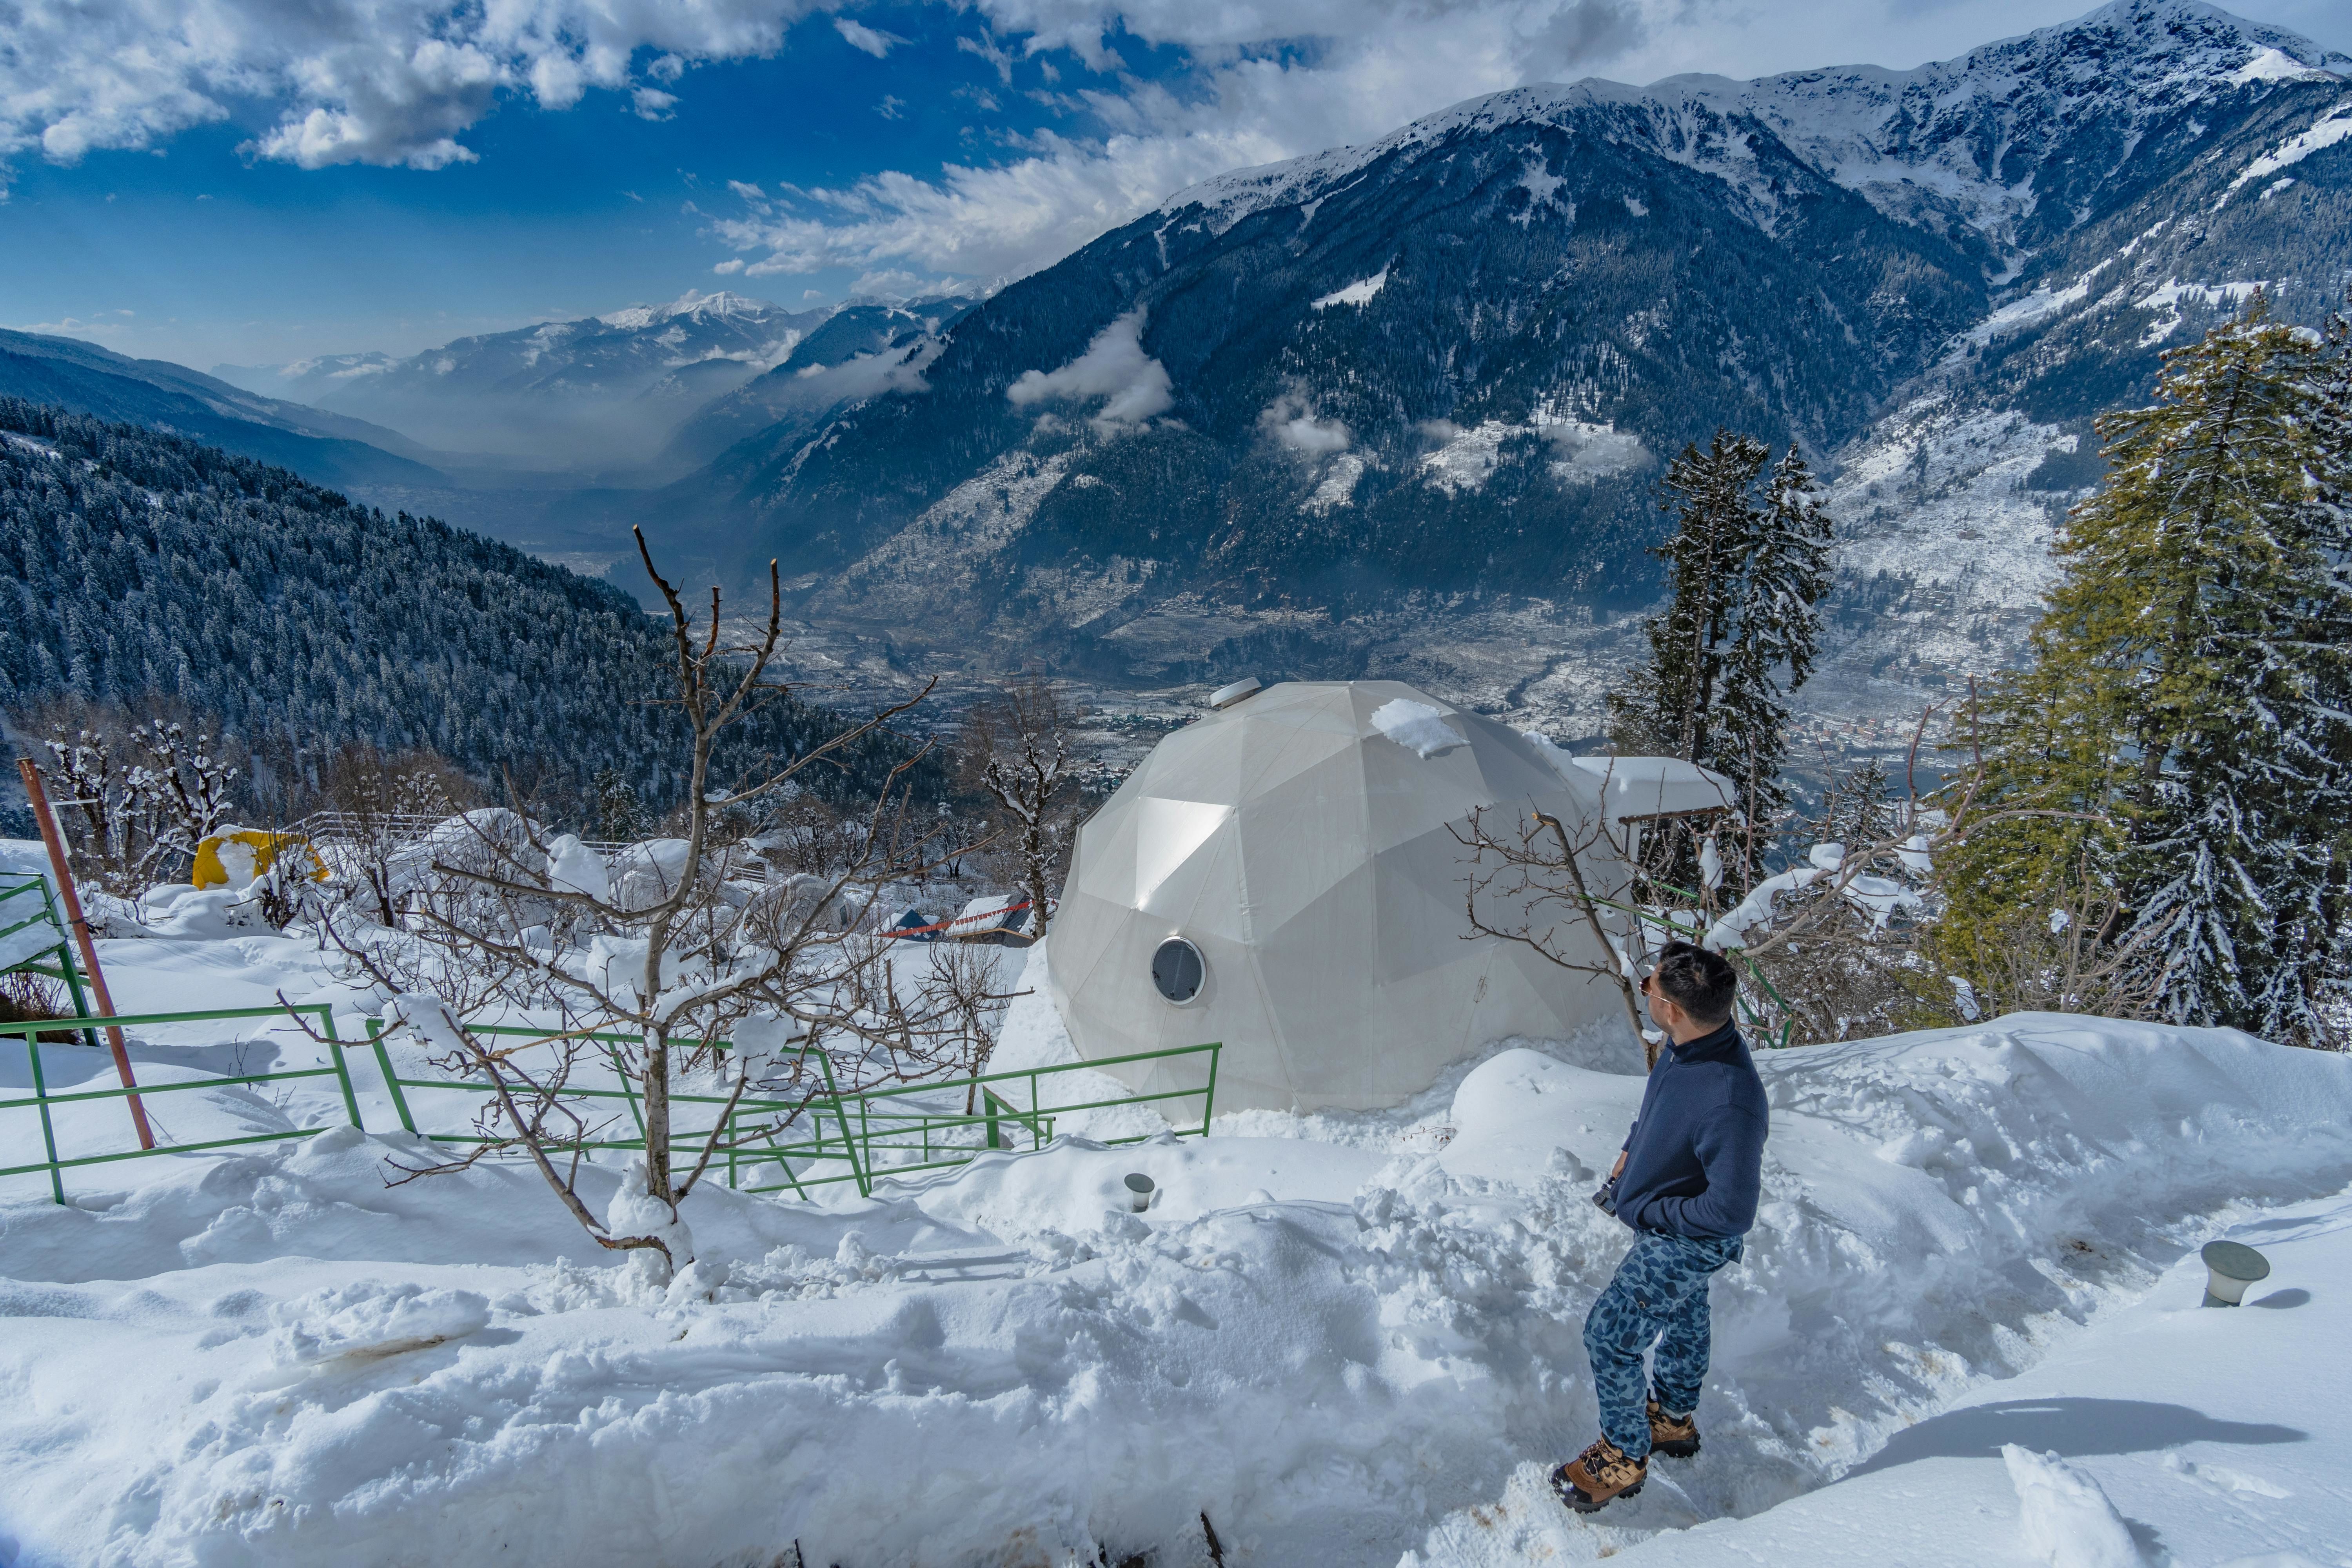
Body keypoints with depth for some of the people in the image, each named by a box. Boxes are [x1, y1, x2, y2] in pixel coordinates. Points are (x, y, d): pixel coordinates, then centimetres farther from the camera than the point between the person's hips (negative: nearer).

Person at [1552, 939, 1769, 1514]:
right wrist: (1626, 1162, 5)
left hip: (1686, 1242, -8)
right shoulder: (1685, 1044, -17)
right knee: (1681, 1314, 29)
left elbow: (1730, 1212, -33)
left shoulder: (1730, 1104, -43)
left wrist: (1643, 1210, -23)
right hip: (1665, 1222, 9)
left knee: (1609, 1335, 4)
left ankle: (1623, 1457, 28)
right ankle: (1674, 1418, 55)